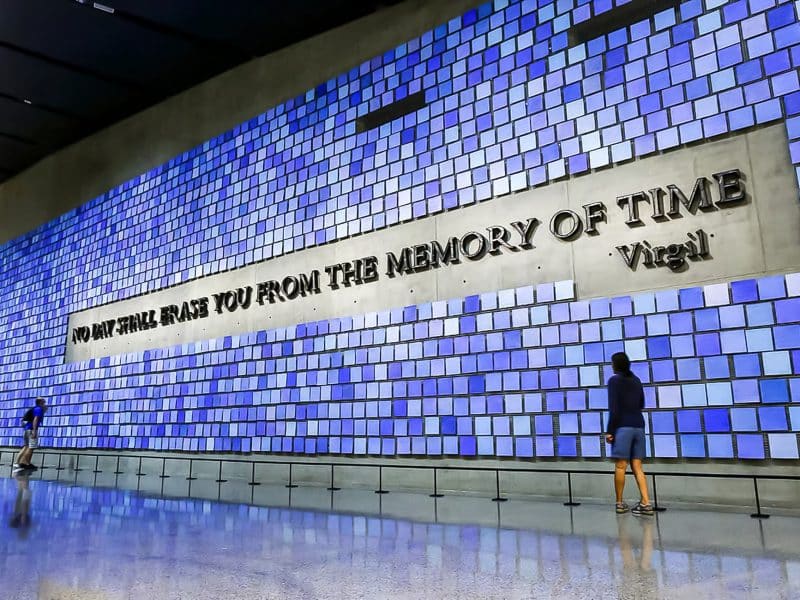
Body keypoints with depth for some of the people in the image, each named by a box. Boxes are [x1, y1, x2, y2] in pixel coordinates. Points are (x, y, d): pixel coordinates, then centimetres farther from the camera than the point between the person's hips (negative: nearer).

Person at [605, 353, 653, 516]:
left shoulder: (614, 380, -4)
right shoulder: (636, 380, 15)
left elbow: (613, 408, -12)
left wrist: (609, 430, -10)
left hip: (623, 426, -6)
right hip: (638, 426, 6)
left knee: (620, 466, -1)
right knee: (637, 467, 6)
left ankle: (620, 503, 4)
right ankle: (646, 503, -3)